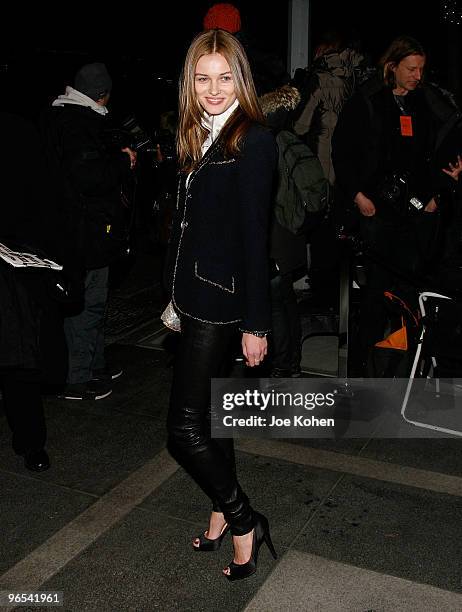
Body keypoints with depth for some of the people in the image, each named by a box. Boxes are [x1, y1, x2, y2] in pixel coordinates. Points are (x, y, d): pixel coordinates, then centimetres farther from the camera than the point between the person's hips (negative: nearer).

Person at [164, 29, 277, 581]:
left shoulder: (253, 141, -13)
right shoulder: (198, 138, 11)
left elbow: (254, 236, -17)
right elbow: (188, 220, 11)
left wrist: (256, 323, -16)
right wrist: (179, 293, 12)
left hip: (222, 299, -9)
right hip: (197, 293, 9)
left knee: (185, 430, -5)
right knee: (209, 413, 18)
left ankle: (244, 523, 16)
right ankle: (225, 513, 36)